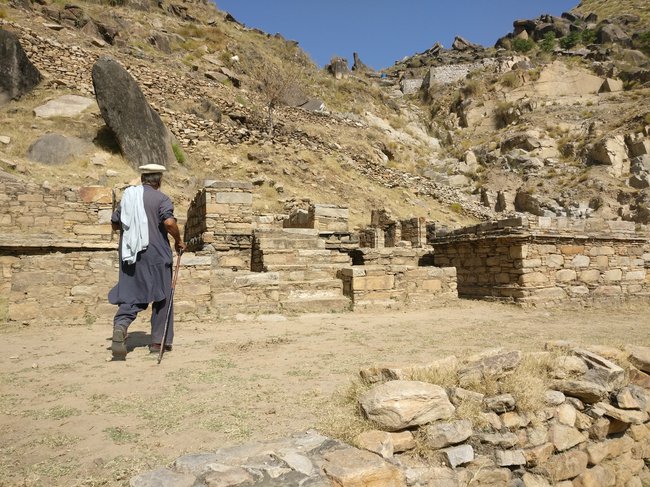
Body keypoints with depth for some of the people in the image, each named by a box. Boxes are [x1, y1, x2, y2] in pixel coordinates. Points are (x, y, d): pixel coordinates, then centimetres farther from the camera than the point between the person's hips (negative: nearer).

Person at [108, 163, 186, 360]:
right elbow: (169, 222, -22)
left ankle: (120, 325, -22)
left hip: (129, 254, 4)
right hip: (155, 254, -4)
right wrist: (178, 241, -7)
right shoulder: (161, 198, -6)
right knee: (161, 296, 8)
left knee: (130, 295, 8)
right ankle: (158, 342, 14)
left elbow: (115, 223, 18)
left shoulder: (127, 196, 11)